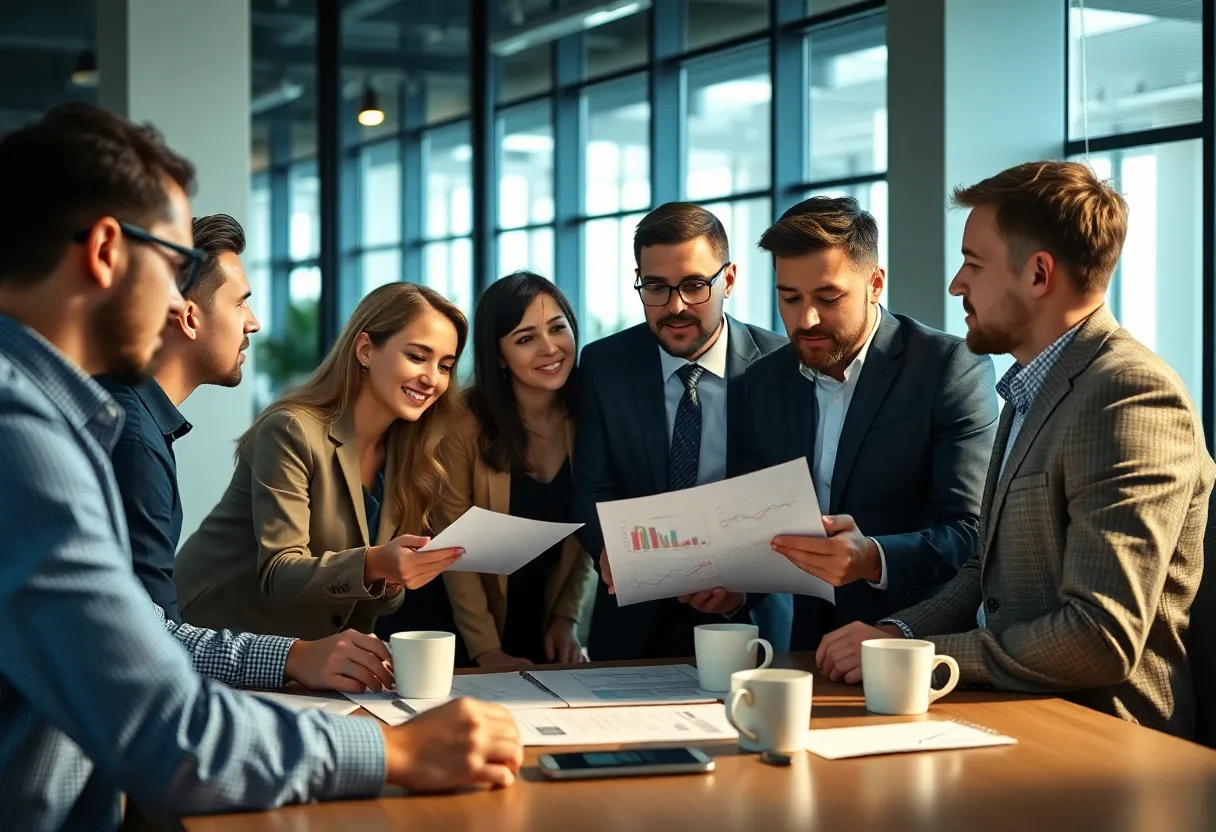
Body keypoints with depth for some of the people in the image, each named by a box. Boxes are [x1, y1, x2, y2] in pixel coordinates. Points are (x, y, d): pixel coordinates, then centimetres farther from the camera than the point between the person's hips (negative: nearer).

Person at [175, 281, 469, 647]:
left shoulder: (405, 454, 2)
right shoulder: (292, 431, -17)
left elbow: (371, 599, 3)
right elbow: (278, 575, -23)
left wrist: (390, 580, -19)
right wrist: (373, 565, -38)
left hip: (311, 646, 6)